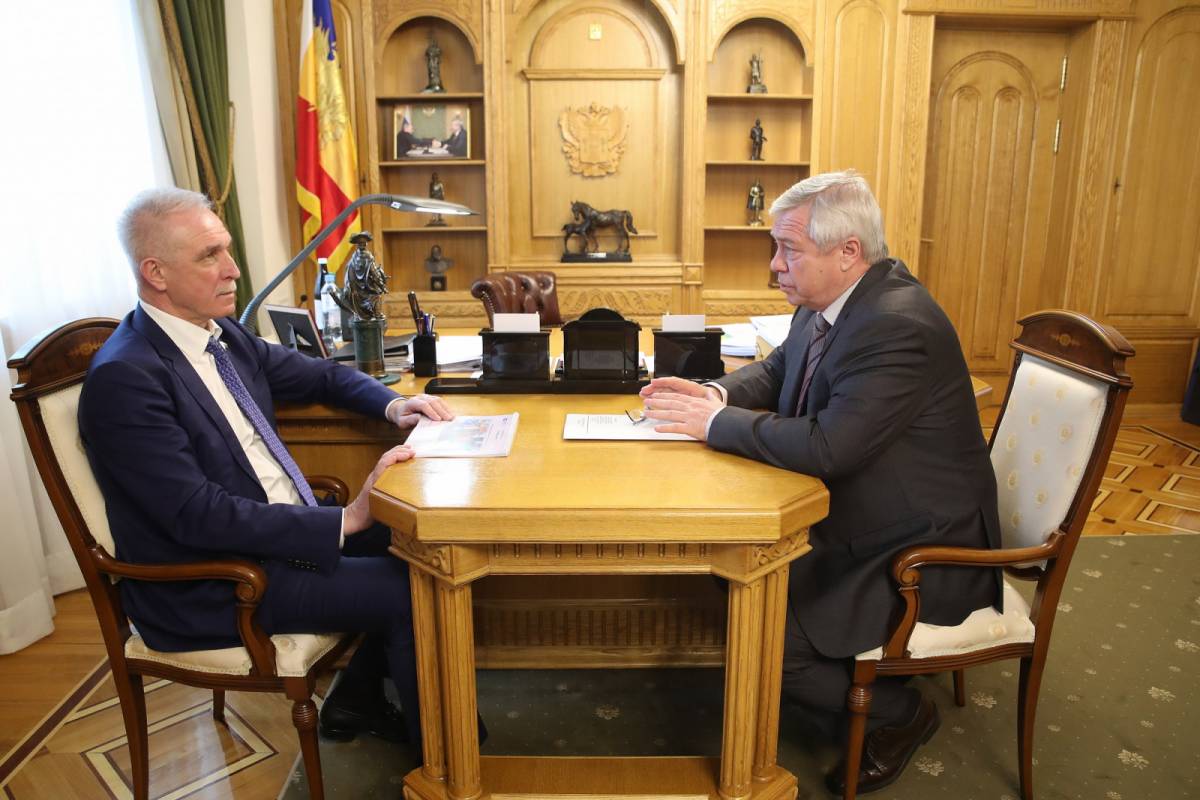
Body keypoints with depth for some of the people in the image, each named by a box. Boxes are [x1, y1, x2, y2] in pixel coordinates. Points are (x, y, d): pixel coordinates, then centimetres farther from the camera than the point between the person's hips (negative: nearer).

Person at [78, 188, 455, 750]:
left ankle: (356, 701, 19)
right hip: (207, 589, -8)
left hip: (280, 527, 9)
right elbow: (198, 515, -26)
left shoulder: (223, 333, 4)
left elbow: (320, 375, 17)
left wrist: (392, 405, -2)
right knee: (410, 592, -16)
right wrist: (345, 520, -28)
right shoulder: (123, 378, -22)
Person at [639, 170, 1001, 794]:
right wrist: (716, 393, -5)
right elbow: (778, 369, 16)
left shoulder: (897, 327, -29)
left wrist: (714, 422, -22)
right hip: (854, 520, 10)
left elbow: (824, 447, -34)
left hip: (922, 554, -9)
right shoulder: (828, 301, 1)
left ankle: (898, 715, 13)